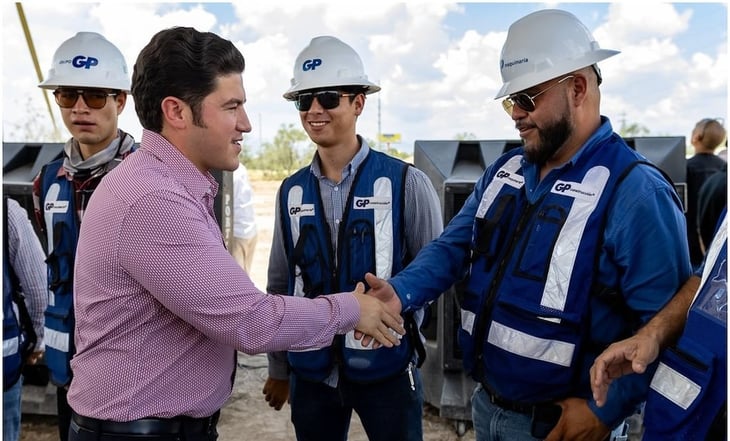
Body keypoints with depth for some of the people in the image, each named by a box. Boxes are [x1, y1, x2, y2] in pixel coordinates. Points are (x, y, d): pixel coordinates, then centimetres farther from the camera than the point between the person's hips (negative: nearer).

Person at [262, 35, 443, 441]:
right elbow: (280, 285, 9)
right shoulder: (291, 191, 3)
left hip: (386, 367, -3)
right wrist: (278, 369, 13)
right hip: (310, 370, 3)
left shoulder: (406, 183, -9)